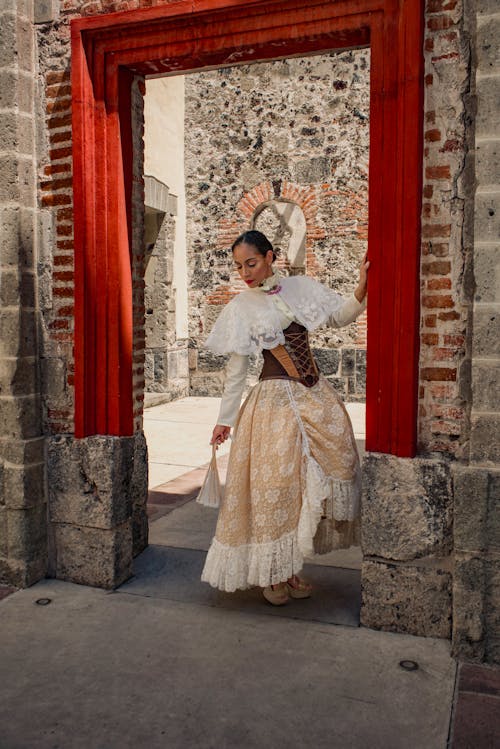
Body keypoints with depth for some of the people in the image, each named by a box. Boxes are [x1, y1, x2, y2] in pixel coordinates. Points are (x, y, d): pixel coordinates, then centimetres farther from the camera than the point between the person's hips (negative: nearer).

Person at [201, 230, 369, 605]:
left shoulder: (301, 286, 7)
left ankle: (292, 567, 19)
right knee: (275, 484, -4)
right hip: (275, 402, -3)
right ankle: (272, 574, 16)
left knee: (317, 480, 2)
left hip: (315, 397, 4)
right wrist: (225, 419, 1)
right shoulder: (240, 308, 0)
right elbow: (236, 369, 1)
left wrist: (362, 289, -13)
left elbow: (340, 316, 6)